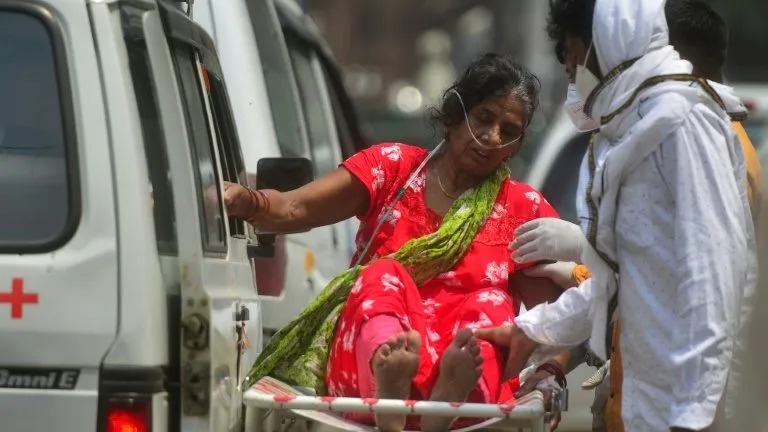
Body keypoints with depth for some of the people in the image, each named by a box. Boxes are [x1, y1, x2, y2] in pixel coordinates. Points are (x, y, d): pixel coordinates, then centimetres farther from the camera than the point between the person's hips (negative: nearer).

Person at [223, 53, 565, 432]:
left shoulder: (524, 210, 15)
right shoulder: (393, 167, 14)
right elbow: (293, 210, 2)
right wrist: (249, 202, -22)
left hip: (471, 387, 0)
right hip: (362, 367, 0)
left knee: (491, 303, -28)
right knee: (384, 275, -28)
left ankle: (451, 398, -63)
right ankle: (389, 397, -63)